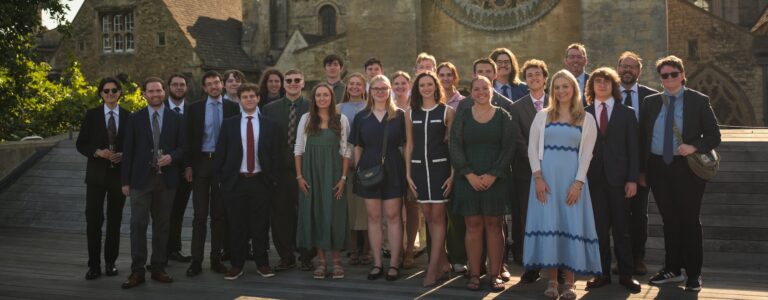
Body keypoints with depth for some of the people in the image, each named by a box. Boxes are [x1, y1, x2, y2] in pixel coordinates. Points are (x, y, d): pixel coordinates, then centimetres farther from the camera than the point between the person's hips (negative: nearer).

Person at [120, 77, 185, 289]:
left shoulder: (175, 119, 7)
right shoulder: (135, 119, 5)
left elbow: (183, 147, 7)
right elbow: (128, 151, 3)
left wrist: (172, 157, -15)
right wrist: (125, 180, -1)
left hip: (166, 178, 1)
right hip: (141, 179, -1)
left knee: (162, 225, 7)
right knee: (138, 225, -5)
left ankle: (158, 268, 16)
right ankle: (137, 271, 1)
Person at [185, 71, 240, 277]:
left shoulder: (232, 107, 4)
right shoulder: (195, 109, 6)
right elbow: (189, 138, 4)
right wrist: (188, 165, -3)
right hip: (201, 162, 0)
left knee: (219, 213, 7)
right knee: (200, 214, 0)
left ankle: (216, 258, 15)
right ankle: (196, 260, 4)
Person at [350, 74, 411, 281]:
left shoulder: (399, 115, 3)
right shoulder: (361, 117, 8)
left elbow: (407, 144, 3)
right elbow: (357, 147, 10)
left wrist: (408, 169, -4)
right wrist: (358, 169, 2)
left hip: (393, 170, -2)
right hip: (369, 170, 2)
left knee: (393, 216, 0)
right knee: (373, 217, 5)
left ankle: (394, 263, 7)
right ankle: (377, 263, 12)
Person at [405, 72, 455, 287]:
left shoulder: (447, 111, 0)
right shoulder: (411, 113, 9)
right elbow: (410, 145, 11)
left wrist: (453, 174, -9)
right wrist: (408, 174, 5)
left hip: (440, 167, -3)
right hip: (419, 168, 4)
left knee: (437, 217, -5)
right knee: (429, 218, 7)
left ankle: (433, 268, -3)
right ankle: (443, 262, 19)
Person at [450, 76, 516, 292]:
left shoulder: (503, 116, 4)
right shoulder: (462, 116, 6)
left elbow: (509, 148, -2)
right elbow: (455, 148, 0)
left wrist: (493, 175, -12)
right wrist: (469, 174, -11)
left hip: (495, 179, 0)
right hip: (468, 179, 1)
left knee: (493, 225, 2)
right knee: (473, 225, 2)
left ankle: (495, 274, 7)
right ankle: (474, 274, 6)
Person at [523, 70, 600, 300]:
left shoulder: (586, 120, 9)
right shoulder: (542, 116, 10)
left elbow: (586, 154, 2)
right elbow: (532, 148, 4)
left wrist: (578, 183, -9)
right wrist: (537, 177, -7)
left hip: (572, 179, 0)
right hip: (545, 178, 1)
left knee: (571, 226, -2)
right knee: (547, 224, -2)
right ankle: (552, 281, 6)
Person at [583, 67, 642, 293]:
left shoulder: (627, 113, 6)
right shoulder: (584, 114, 7)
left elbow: (633, 148, 3)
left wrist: (632, 179, -5)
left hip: (618, 178, 0)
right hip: (593, 178, 1)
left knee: (621, 228, 4)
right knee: (599, 228, 4)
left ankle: (626, 274, 12)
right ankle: (603, 273, 13)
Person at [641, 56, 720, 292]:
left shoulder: (699, 101, 0)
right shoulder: (651, 102, 9)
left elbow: (714, 136, -1)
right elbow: (643, 137, 10)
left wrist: (694, 147, -20)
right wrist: (642, 170, 5)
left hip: (687, 168, -3)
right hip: (658, 168, 3)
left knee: (690, 220, 3)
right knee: (669, 220, 11)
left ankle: (694, 274, 14)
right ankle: (672, 269, 23)